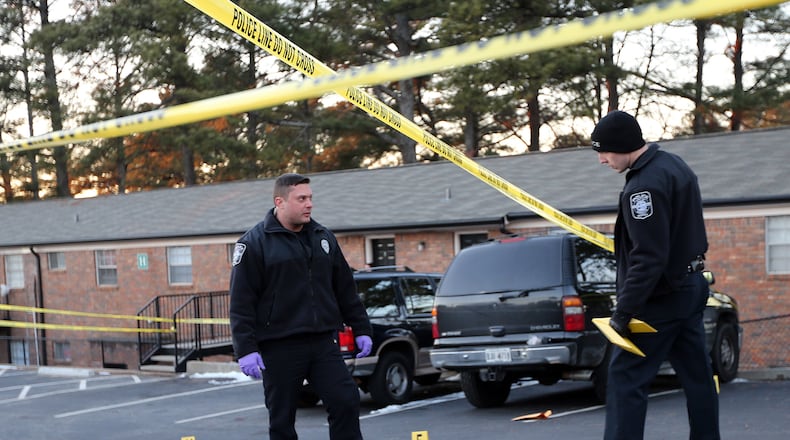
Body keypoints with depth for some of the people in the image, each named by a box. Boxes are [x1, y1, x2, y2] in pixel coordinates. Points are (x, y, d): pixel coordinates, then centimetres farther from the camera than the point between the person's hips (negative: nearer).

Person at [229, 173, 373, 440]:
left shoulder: (324, 238, 12)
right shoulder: (254, 244, -4)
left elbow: (345, 290, 18)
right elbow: (241, 303, -8)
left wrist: (361, 329, 14)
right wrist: (246, 349, -14)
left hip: (323, 344, 4)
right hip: (279, 349, -4)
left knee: (346, 402, -6)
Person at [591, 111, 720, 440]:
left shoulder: (644, 186, -23)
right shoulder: (673, 163, 9)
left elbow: (649, 259, -26)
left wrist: (623, 312, -22)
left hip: (660, 298, -10)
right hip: (691, 286, 10)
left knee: (625, 377, -6)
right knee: (697, 374, 14)